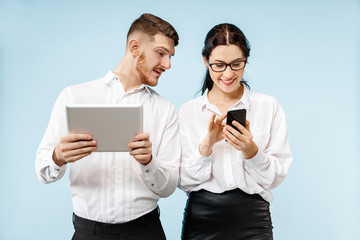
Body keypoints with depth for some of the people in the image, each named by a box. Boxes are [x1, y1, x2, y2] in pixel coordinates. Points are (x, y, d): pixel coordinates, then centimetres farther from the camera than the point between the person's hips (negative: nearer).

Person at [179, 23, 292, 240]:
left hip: (252, 221, 0)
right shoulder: (188, 112, 1)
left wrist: (250, 150, -19)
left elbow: (276, 177, -2)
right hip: (202, 218, 1)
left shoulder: (269, 106, 0)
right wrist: (206, 145, -16)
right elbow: (184, 182, -2)